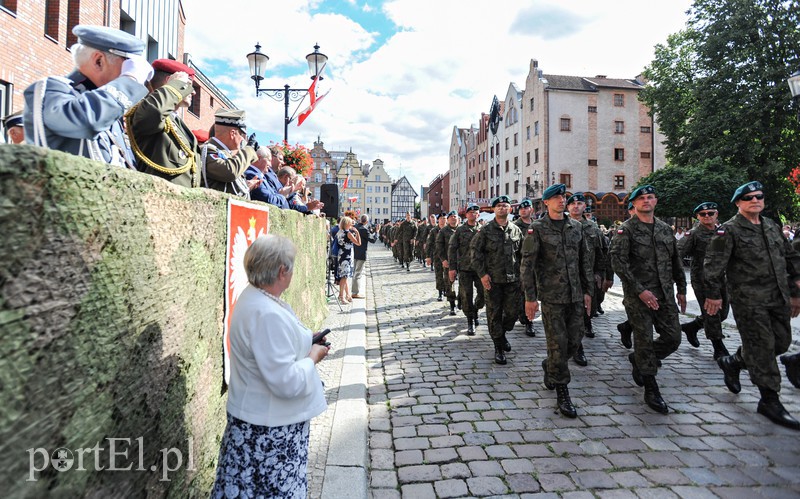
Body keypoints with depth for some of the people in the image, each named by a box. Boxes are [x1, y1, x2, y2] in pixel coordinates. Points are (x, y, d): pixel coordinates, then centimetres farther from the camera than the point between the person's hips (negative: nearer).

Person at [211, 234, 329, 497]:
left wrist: (304, 342, 7)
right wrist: (313, 356, -14)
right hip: (270, 428, -9)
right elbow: (288, 382, -30)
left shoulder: (252, 297, 2)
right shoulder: (268, 315, -30)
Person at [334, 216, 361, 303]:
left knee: (344, 276, 13)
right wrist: (357, 232, -2)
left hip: (341, 256, 9)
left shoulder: (339, 232, 9)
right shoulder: (348, 233, -14)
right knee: (344, 276, -4)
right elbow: (358, 243, -11)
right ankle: (342, 296, -1)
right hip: (346, 256, -9)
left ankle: (347, 294, 22)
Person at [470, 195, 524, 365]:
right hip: (492, 280, -3)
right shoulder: (486, 230, -3)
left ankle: (502, 334, 35)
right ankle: (499, 347, 18)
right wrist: (482, 273, -11)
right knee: (494, 314, 4)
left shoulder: (516, 230, 7)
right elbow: (475, 251, -4)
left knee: (512, 312, 6)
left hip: (512, 280, 3)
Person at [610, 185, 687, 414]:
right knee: (645, 341, 0)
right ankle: (651, 391, 14)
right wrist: (640, 291, -19)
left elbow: (676, 262, 19)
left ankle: (638, 360, 32)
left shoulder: (665, 229, 13)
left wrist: (681, 289, 15)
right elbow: (618, 262, -15)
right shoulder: (626, 229, -6)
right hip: (638, 295, -6)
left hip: (664, 294, 6)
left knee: (673, 338, 5)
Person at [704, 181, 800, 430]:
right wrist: (713, 295, -14)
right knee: (762, 348, -4)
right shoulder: (729, 230, -7)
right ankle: (769, 400, 7)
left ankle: (732, 362, 30)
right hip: (749, 300, -7)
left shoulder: (772, 227, 15)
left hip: (778, 299, 7)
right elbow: (713, 265, -12)